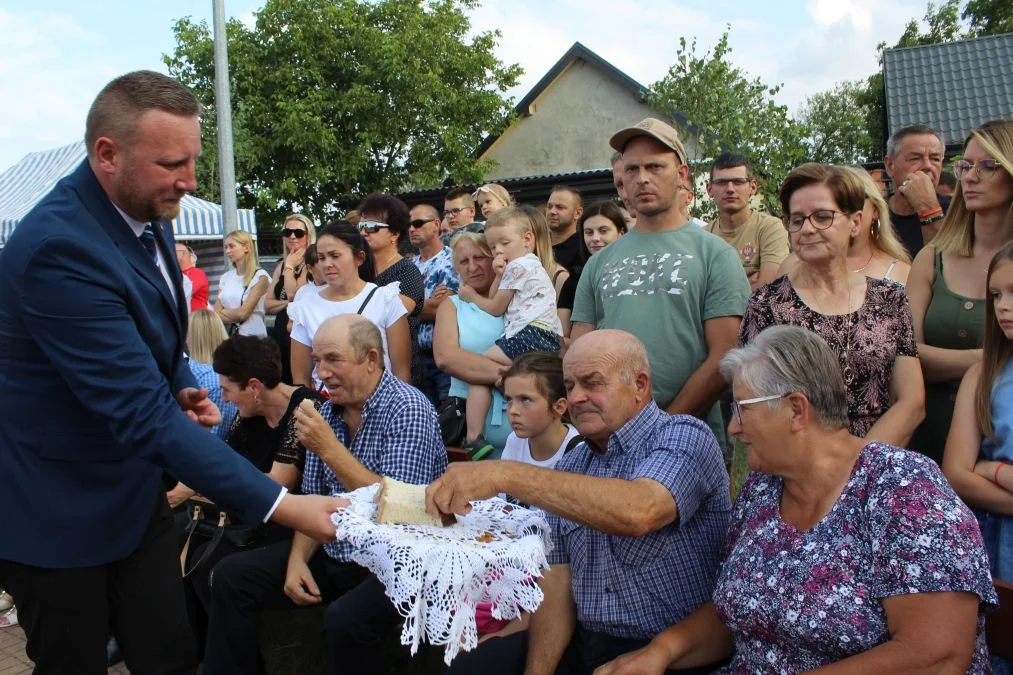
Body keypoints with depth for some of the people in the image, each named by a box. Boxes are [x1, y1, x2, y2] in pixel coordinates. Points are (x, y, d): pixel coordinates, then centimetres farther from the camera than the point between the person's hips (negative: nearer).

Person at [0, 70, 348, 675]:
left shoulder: (147, 215, -1)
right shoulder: (59, 248, -28)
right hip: (59, 516, -7)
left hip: (136, 496, 7)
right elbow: (142, 414, -32)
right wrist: (280, 505, -33)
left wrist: (182, 388, -3)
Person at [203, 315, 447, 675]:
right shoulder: (329, 408, 5)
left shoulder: (408, 410, -17)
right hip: (333, 552, 8)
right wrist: (298, 558, -4)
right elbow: (314, 499, 13)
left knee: (344, 620, -33)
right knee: (232, 575, 2)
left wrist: (330, 449, -24)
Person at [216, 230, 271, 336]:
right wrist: (235, 314, -8)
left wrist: (224, 312, 3)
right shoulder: (225, 277, 9)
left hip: (254, 335, -4)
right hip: (229, 335, 5)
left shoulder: (260, 276, -7)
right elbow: (217, 315, 4)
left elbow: (243, 313, -12)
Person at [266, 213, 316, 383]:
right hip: (281, 334, 8)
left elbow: (294, 294, -18)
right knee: (281, 383, 9)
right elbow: (268, 305, 12)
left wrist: (290, 267, -7)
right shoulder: (281, 265, 14)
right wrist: (287, 303, -7)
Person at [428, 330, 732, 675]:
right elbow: (557, 578, 6)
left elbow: (639, 513, -32)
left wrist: (506, 475, -36)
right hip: (582, 643, 6)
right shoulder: (570, 466, 9)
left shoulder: (684, 437, -11)